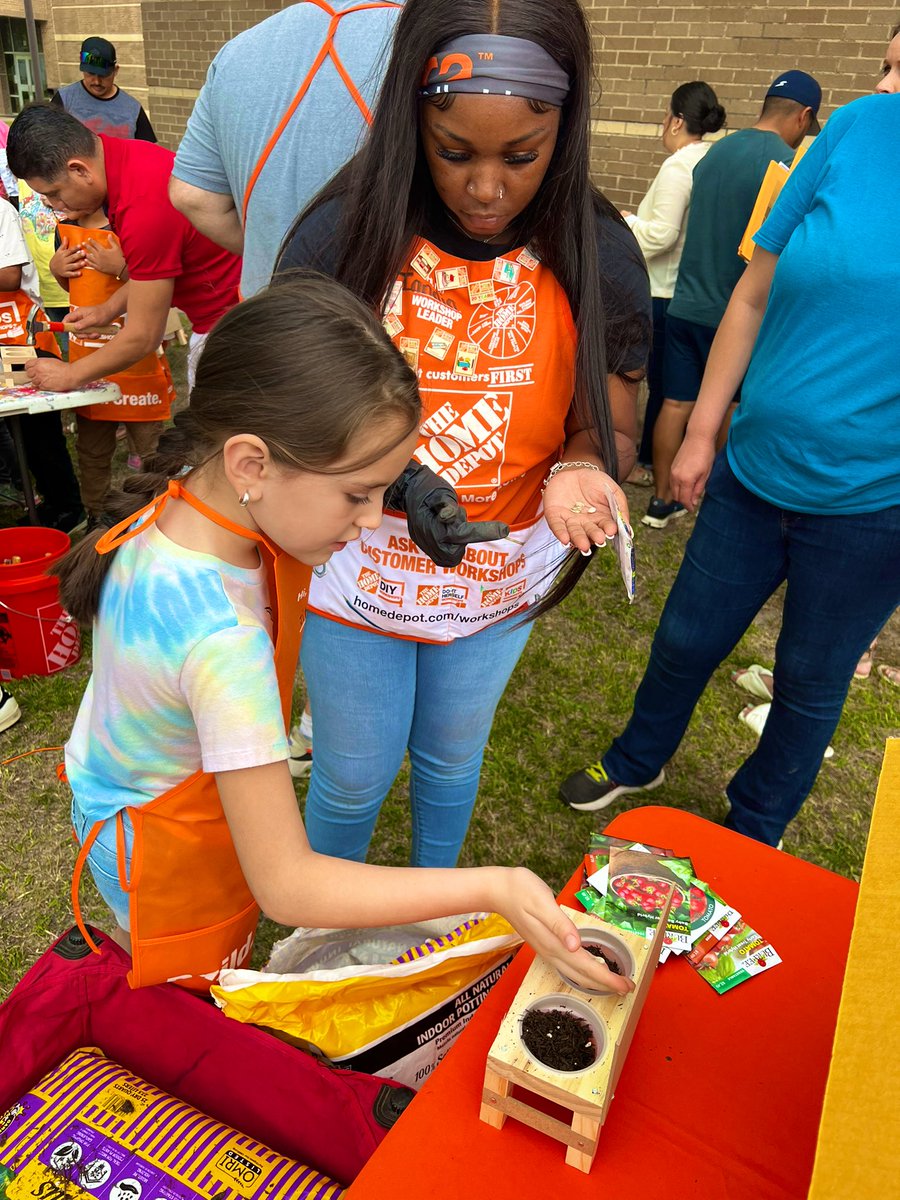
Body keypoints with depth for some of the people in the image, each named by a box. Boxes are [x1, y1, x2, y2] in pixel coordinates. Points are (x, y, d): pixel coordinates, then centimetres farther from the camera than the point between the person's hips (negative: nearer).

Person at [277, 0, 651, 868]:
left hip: (500, 577, 2)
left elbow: (605, 429, -3)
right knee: (353, 774, 17)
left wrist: (581, 473, -28)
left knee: (451, 757, 25)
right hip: (358, 567, -1)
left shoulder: (597, 259, -11)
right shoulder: (342, 236, -17)